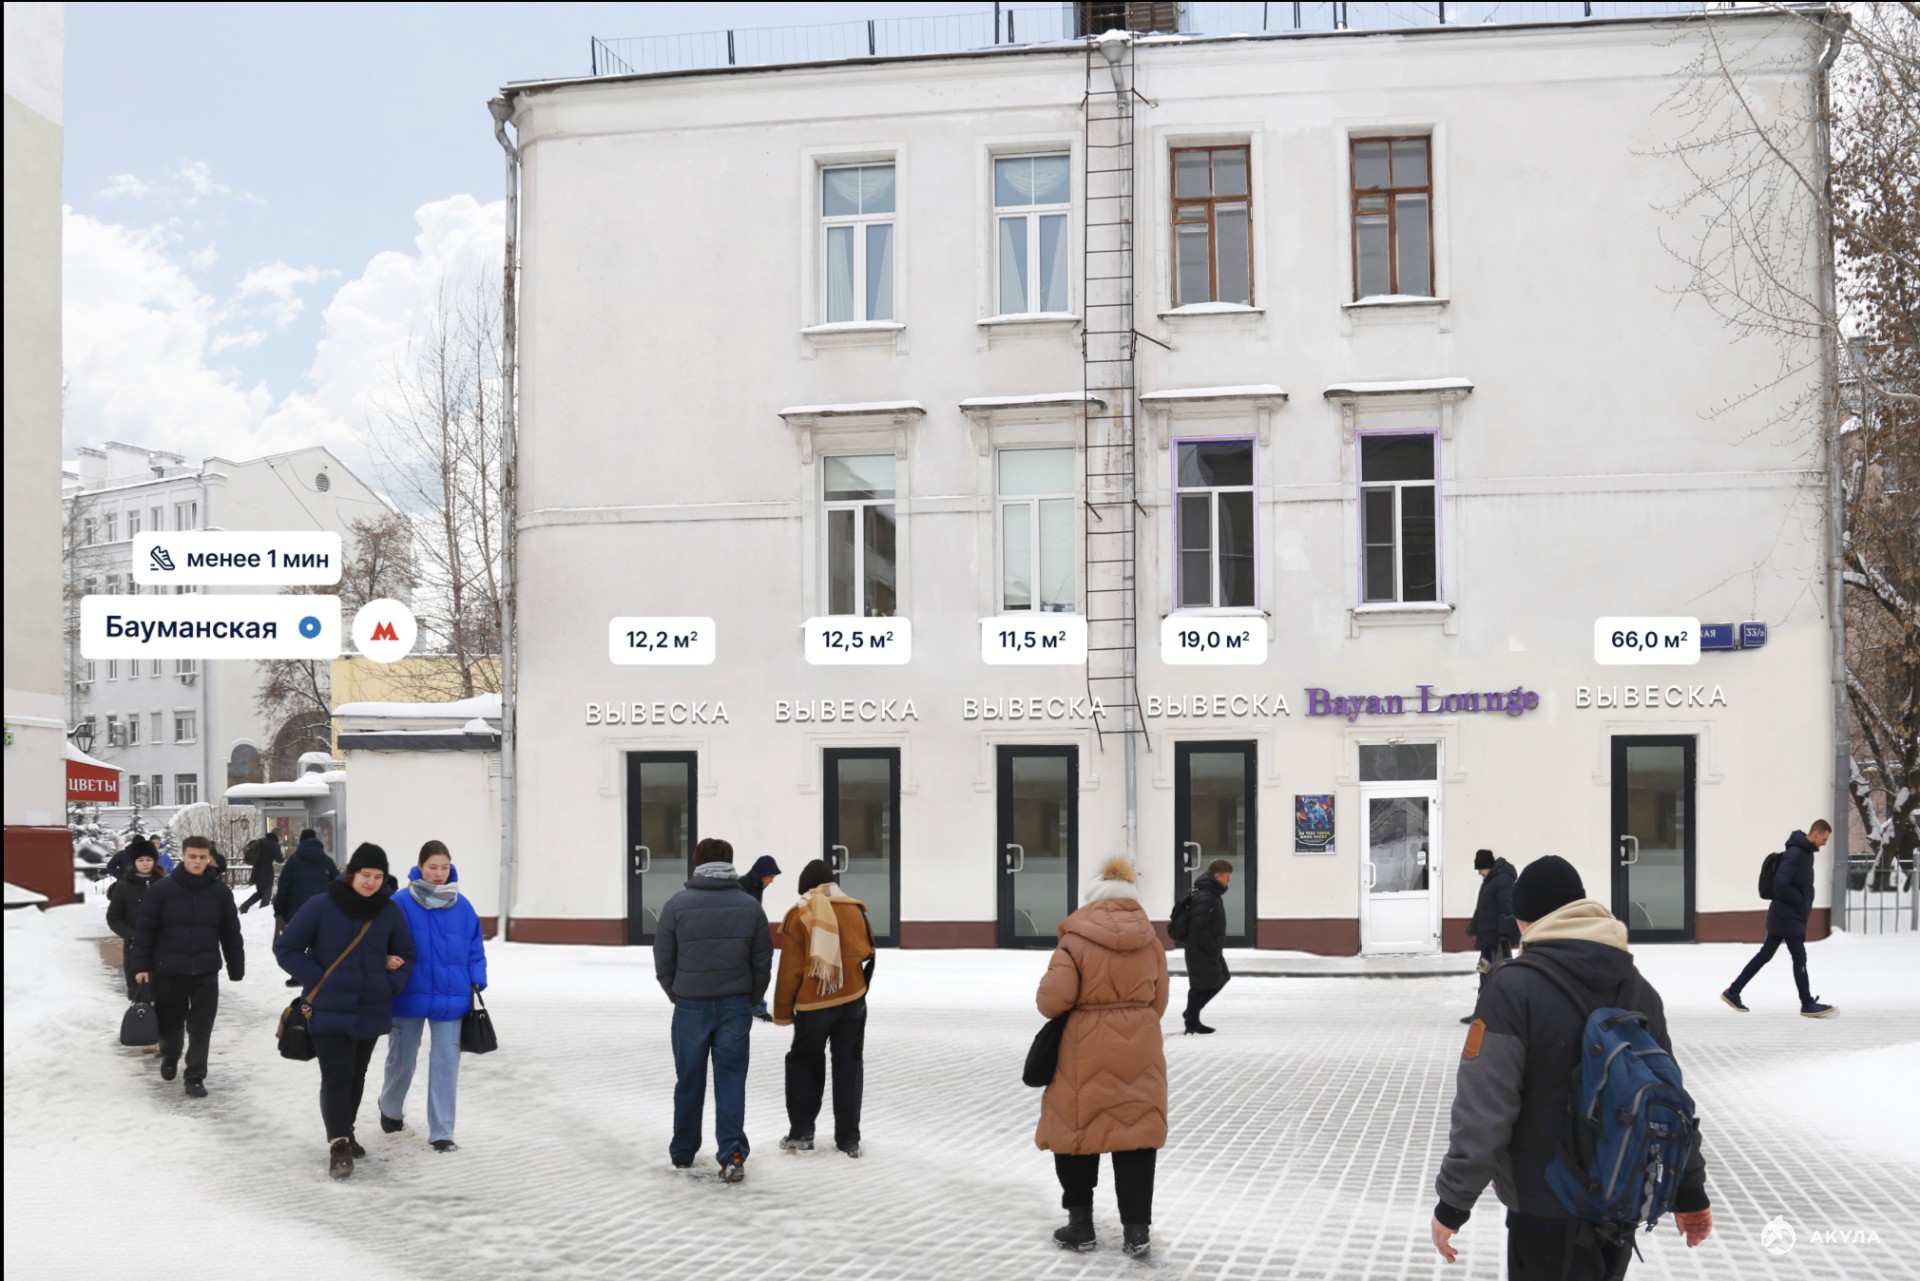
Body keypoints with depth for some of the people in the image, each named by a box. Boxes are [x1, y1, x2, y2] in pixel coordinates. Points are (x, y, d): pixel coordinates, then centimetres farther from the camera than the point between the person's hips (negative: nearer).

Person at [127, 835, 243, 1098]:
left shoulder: (220, 891, -2)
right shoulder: (162, 889, -7)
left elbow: (231, 933, 6)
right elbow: (144, 929, -3)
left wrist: (236, 967, 8)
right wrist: (141, 966, -5)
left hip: (206, 972, 0)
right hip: (168, 970, 0)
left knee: (201, 1027, -1)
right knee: (170, 1022, 14)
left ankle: (195, 1077, 11)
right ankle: (170, 1057, 44)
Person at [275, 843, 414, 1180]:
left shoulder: (389, 911, 1)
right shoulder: (321, 906, -10)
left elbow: (406, 956, 13)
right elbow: (286, 948, -5)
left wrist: (392, 985, -3)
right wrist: (317, 980, -12)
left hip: (371, 1011, 4)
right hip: (330, 1010, -4)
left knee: (356, 1076, 15)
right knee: (336, 1076, -11)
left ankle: (344, 1133, 31)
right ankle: (339, 1145, -11)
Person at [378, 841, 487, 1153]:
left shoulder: (462, 906, 0)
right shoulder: (401, 903, -11)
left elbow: (474, 949, 6)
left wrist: (476, 983, 0)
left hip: (451, 998, 2)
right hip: (409, 996, -2)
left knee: (446, 1063, 0)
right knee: (402, 1059, 15)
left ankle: (441, 1132, 7)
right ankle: (390, 1108, 43)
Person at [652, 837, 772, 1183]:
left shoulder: (677, 905, -7)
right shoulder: (749, 906, -1)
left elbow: (663, 961, -2)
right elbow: (763, 962, 2)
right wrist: (750, 1000, 15)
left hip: (690, 1007, -1)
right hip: (736, 1006, 1)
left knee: (689, 1081, 13)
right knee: (731, 1080, 4)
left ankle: (682, 1154, 25)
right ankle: (733, 1153, -8)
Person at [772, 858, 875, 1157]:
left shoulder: (799, 915, -7)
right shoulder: (855, 911, 1)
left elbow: (790, 968, -7)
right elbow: (867, 953, 11)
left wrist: (782, 1010, 1)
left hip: (812, 1003, -2)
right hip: (853, 999, 2)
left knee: (804, 1063, 15)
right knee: (849, 1066, 9)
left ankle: (801, 1132, 12)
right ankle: (849, 1138, 9)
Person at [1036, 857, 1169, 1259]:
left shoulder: (1077, 938, -11)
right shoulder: (1150, 939, 3)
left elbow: (1053, 1000, -16)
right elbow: (1157, 1002, 9)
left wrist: (1066, 1010, 7)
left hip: (1086, 1050, -3)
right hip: (1138, 1048, 4)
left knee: (1076, 1130, 10)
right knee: (1135, 1133, 9)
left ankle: (1081, 1224, 17)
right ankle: (1137, 1229, 8)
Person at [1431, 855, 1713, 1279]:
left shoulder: (1514, 988, -16)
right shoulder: (1639, 989, 4)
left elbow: (1483, 1110, -19)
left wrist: (1453, 1203, -11)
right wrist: (1690, 1191, 20)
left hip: (1549, 1213, -6)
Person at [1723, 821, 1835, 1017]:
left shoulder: (1805, 852, 12)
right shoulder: (1794, 853, -19)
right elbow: (1780, 884, -26)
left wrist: (1806, 904, 9)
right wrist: (1802, 901, -15)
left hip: (1787, 915, 10)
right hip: (1787, 915, -10)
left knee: (1765, 955, 12)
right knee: (1800, 958, -5)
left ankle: (1733, 992, 16)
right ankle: (1808, 1004, 0)